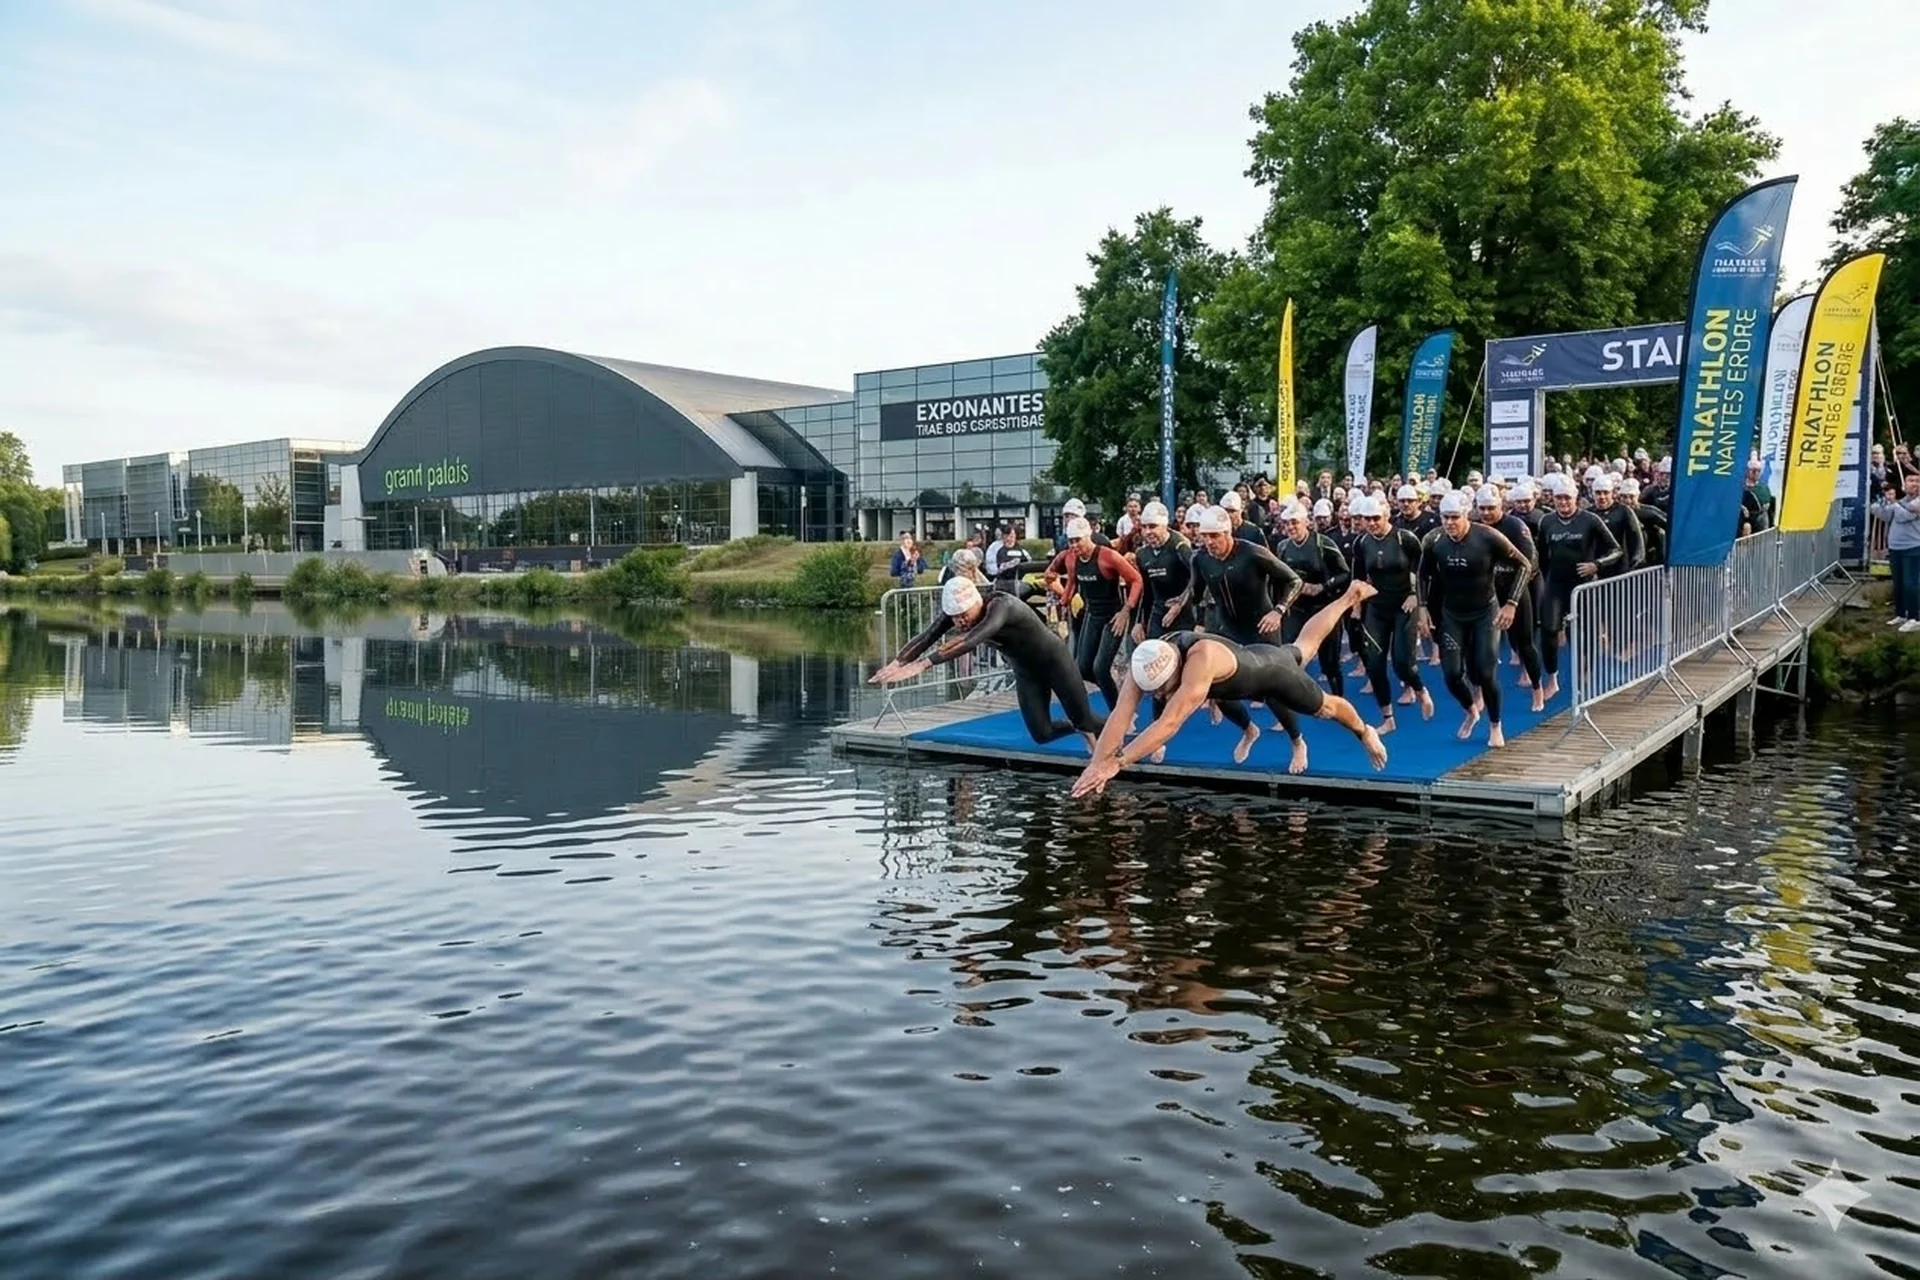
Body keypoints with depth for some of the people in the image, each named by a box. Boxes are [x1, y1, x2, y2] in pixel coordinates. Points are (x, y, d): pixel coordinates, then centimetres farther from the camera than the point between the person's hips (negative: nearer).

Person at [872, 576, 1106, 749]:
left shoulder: (1001, 605, -40)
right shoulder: (957, 611, -19)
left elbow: (970, 642, -54)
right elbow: (925, 637, -27)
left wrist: (920, 665, -61)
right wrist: (896, 664, -45)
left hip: (1054, 660, -6)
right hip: (1026, 671, 6)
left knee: (1084, 719, 4)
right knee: (1041, 734, 1)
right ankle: (1080, 730, 32)